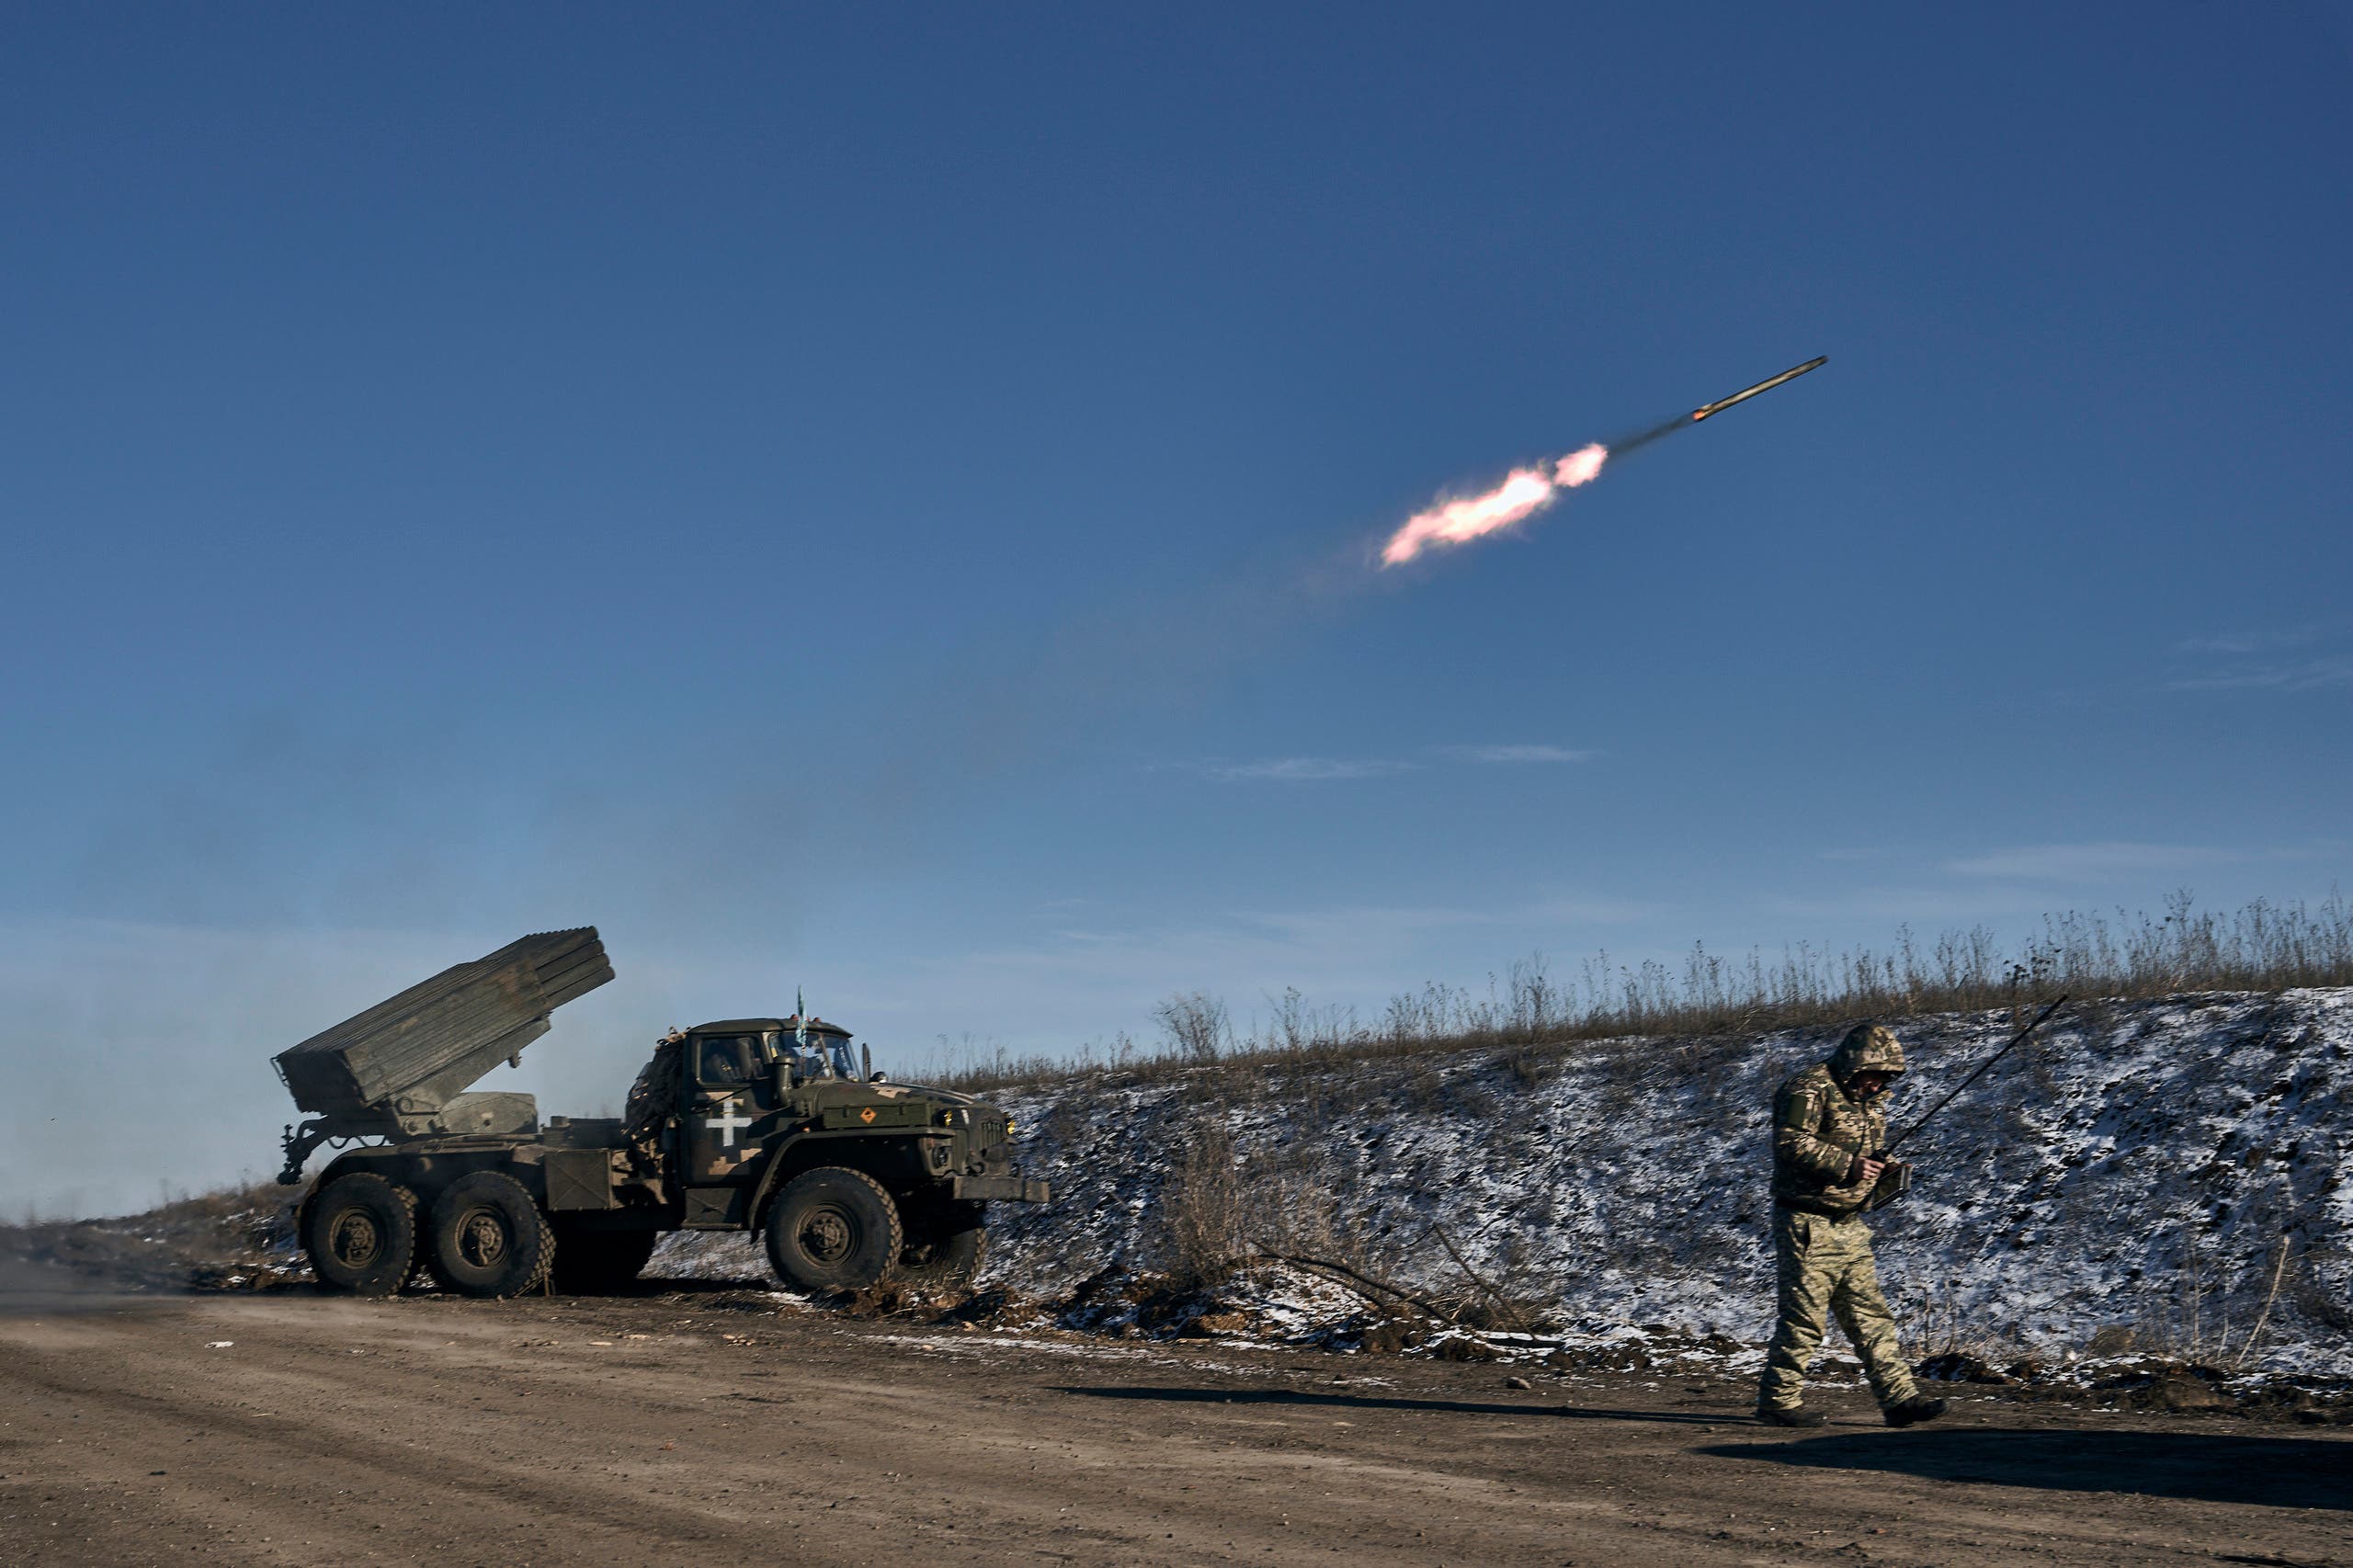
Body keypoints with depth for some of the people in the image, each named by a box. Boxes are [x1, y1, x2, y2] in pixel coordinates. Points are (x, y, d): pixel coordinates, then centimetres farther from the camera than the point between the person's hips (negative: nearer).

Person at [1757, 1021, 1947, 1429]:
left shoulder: (1870, 1101, 17)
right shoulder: (1811, 1089, -12)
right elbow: (1790, 1143, -23)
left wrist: (1884, 1173, 4)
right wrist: (1847, 1165, -27)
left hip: (1849, 1226, 9)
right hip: (1807, 1224, -9)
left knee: (1870, 1315, 7)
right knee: (1803, 1316, -5)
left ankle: (1899, 1398, 7)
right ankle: (1778, 1400, 4)